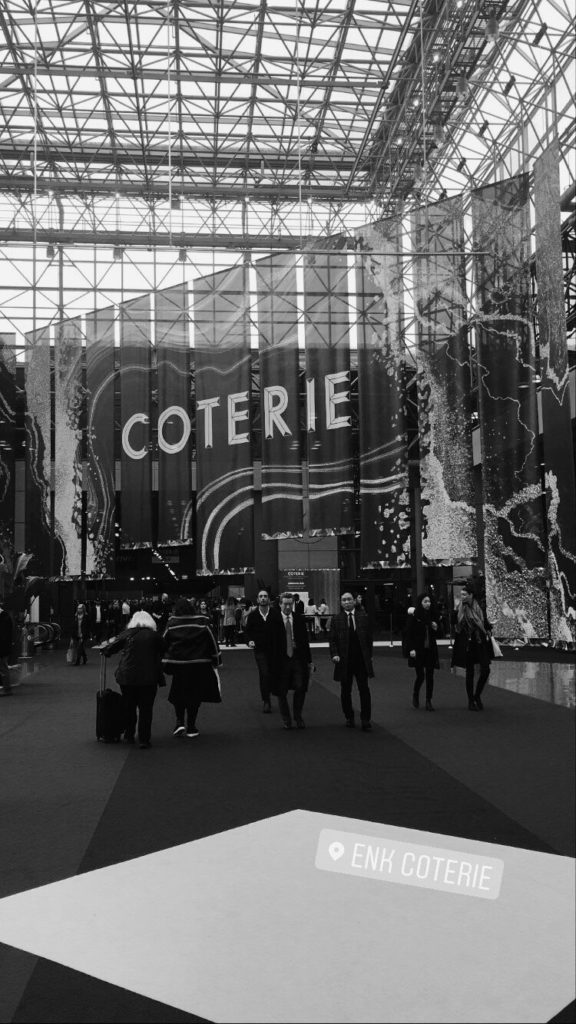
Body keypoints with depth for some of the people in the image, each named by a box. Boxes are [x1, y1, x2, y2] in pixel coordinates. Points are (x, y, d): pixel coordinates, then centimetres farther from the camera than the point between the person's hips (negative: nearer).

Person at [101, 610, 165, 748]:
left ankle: (129, 736, 27)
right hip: (148, 678, -1)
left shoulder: (127, 633, 2)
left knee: (129, 707, 17)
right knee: (146, 709, 5)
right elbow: (160, 655, 6)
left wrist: (103, 650, 29)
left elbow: (111, 647, 9)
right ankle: (144, 740, 4)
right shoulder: (154, 635, 1)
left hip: (127, 676, 2)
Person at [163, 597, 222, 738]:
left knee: (178, 694, 18)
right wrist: (216, 660, 10)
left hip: (177, 664, 1)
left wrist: (165, 663, 10)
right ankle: (191, 728, 12)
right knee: (195, 695, 9)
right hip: (199, 665, 0)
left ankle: (179, 722, 6)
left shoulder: (171, 623, -3)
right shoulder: (202, 622, -4)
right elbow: (212, 642, 0)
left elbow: (164, 643, 1)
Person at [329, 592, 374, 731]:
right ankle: (349, 718, 23)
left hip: (362, 659, 0)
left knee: (364, 689, -2)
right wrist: (334, 654, -11)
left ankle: (365, 720, 4)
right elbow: (332, 640, 3)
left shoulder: (363, 617, 5)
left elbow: (369, 638, 8)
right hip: (344, 661, 0)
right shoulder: (336, 619, 3)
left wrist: (369, 655, 4)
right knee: (346, 691, 9)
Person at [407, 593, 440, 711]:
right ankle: (415, 696, 22)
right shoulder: (414, 617, -5)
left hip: (431, 650, 4)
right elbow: (410, 634, -5)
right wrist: (411, 649, -12)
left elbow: (436, 635, 15)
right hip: (418, 650, -4)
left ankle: (428, 701, 10)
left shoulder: (432, 616, 7)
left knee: (430, 676, 2)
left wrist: (436, 629, -6)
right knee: (420, 675, -5)